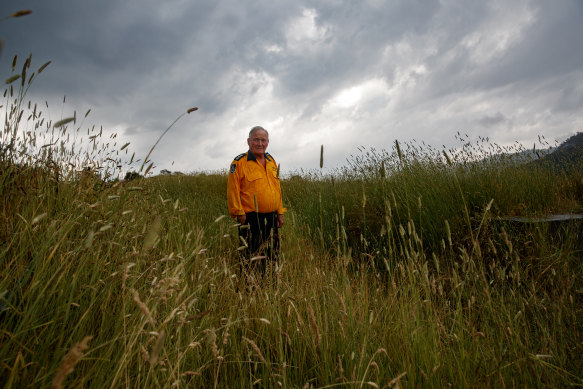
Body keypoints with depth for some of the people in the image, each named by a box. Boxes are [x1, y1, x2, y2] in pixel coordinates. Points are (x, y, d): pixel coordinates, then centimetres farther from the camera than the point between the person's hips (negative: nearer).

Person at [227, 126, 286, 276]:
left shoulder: (271, 161, 13)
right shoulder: (239, 162, -7)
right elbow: (233, 190, -10)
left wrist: (280, 212, 13)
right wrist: (239, 213, -13)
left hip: (271, 217, 7)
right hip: (250, 218, -6)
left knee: (272, 256, 16)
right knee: (250, 258, 2)